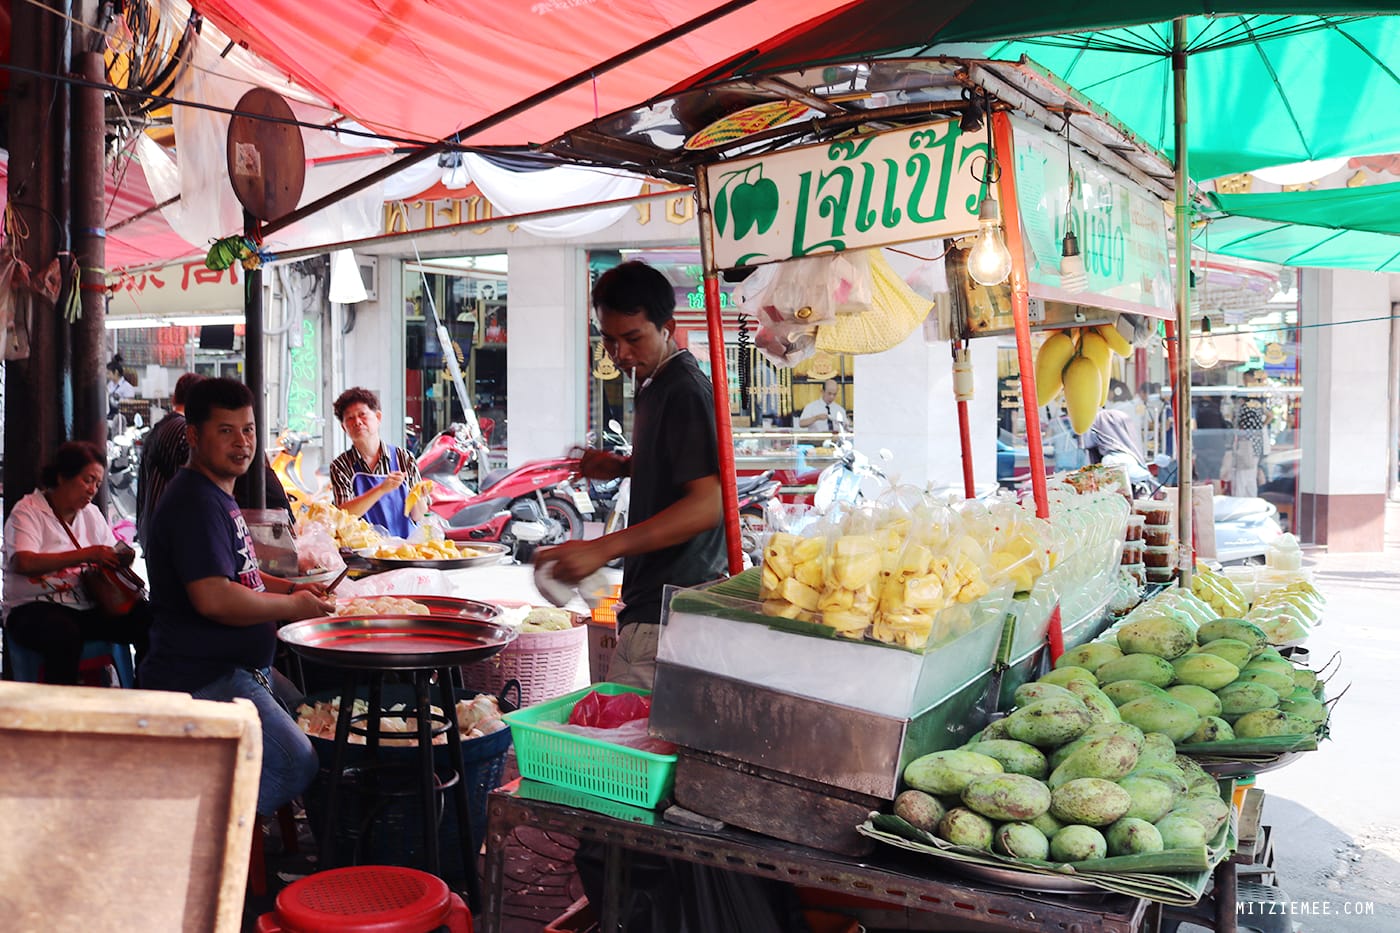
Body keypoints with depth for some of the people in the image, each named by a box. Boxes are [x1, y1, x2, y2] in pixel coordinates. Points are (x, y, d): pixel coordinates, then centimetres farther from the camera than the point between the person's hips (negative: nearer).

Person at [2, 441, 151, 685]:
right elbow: (23, 563, -21)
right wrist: (84, 555, -27)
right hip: (35, 607, -5)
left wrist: (120, 558, -7)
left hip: (87, 608, 6)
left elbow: (108, 558, 18)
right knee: (64, 633, -40)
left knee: (148, 618, -21)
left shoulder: (91, 514, 18)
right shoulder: (27, 511, -3)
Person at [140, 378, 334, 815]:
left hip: (240, 669, 11)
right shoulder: (195, 503, -18)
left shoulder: (218, 495, 17)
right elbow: (213, 597, -28)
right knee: (295, 763, -21)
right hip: (203, 680, -11)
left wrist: (290, 587, 12)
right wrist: (293, 606, -15)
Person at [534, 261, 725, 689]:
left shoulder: (684, 391, -16)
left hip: (664, 614, -10)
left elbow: (707, 504, -26)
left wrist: (603, 548, -31)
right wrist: (623, 466, 12)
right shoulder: (657, 385, 16)